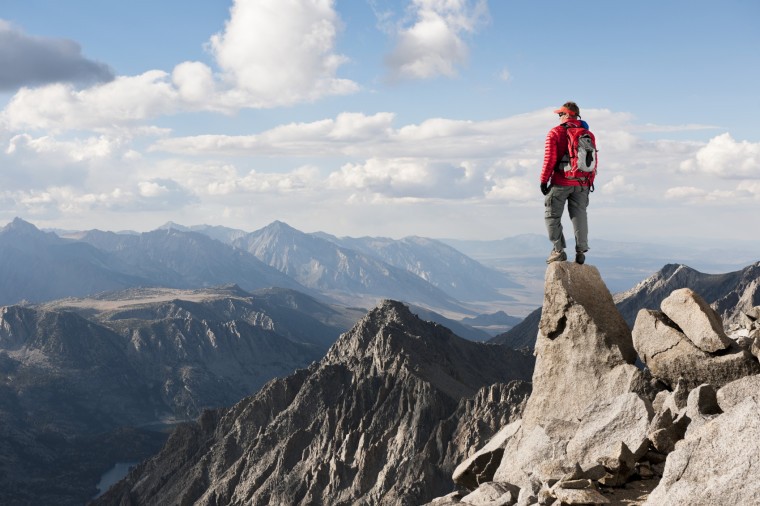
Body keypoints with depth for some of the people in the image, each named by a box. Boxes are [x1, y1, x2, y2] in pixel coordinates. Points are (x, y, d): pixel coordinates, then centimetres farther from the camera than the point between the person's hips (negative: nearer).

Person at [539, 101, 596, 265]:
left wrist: (544, 180, -3)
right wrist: (590, 181, 16)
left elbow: (550, 159, -11)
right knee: (579, 215, 8)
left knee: (552, 216, 6)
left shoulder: (555, 133, -6)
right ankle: (581, 251, 4)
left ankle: (559, 250, 0)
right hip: (582, 184, 4)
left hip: (560, 183, -4)